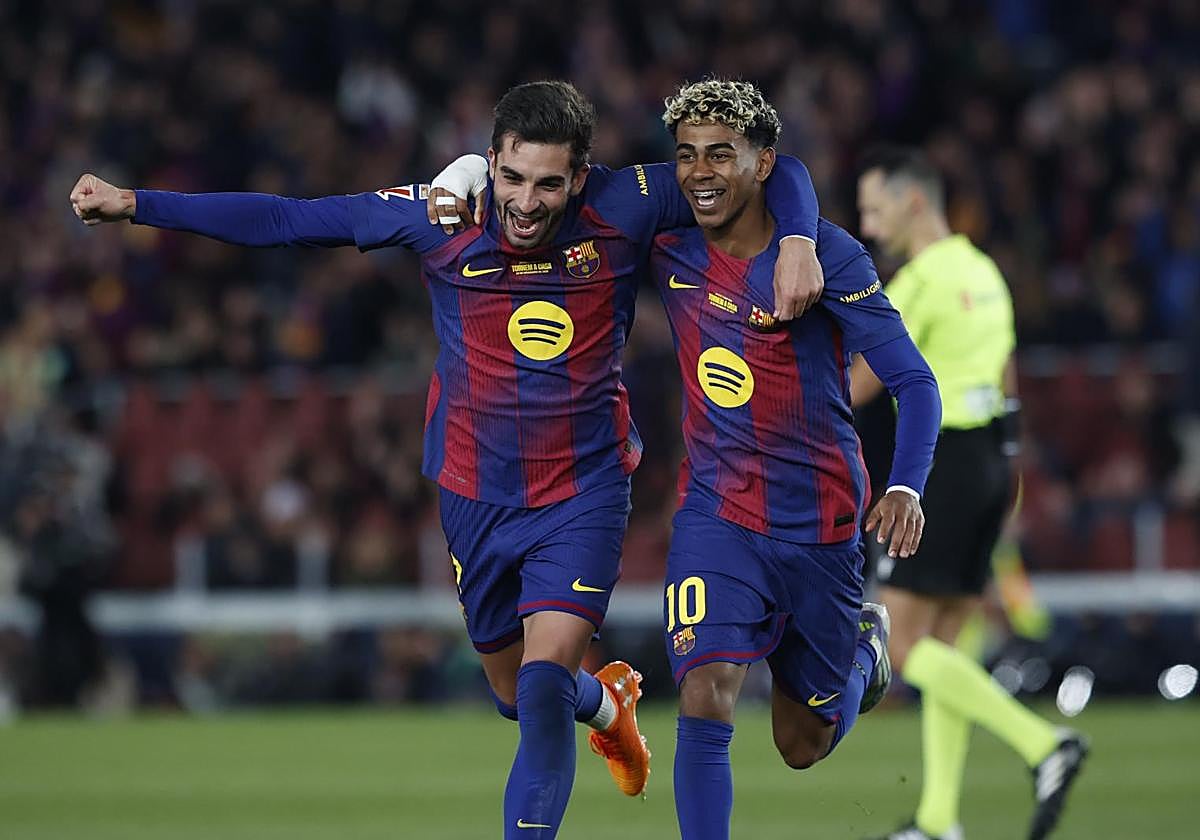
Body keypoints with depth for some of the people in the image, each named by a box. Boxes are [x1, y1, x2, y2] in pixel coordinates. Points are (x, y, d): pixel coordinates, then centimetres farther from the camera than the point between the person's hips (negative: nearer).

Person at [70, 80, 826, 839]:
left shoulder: (624, 208, -15)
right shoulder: (443, 217, -13)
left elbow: (778, 172, -5)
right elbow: (284, 221, -7)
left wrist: (799, 242, -26)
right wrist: (137, 205, -9)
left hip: (584, 495, -3)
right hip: (477, 497, 3)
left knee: (544, 689, -19)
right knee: (516, 694, 18)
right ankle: (607, 702, 53)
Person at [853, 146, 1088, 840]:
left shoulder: (920, 281, -13)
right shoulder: (983, 272, 15)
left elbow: (861, 388, -13)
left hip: (942, 464, -9)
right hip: (991, 463, 9)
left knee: (906, 645, -8)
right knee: (941, 643, 9)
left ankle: (1045, 745, -19)